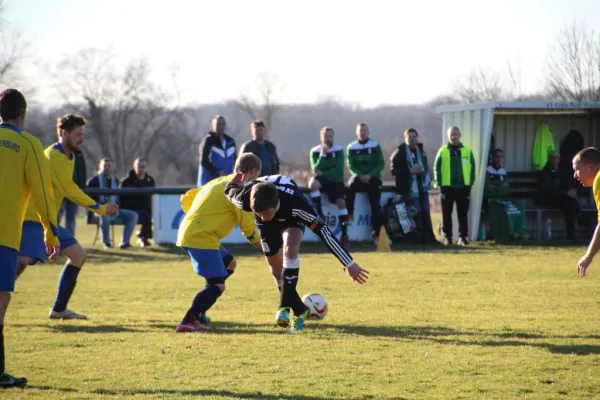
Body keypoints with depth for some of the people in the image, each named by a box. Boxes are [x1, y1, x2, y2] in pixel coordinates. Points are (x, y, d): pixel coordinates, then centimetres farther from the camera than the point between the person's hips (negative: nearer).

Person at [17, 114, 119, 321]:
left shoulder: (68, 156, 13)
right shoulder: (54, 156, -17)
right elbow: (69, 190, -21)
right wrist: (100, 208, -18)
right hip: (31, 218, -10)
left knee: (78, 255, 10)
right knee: (22, 261, -24)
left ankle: (59, 309, 13)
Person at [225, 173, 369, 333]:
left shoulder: (294, 204, -45)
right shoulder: (245, 199, -41)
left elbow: (322, 229, -39)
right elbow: (230, 191, -16)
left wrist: (350, 264, -37)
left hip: (291, 218, -3)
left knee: (290, 250, -29)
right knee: (275, 263, 4)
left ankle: (286, 306, -24)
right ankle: (298, 310, 25)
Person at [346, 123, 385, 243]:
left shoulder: (375, 145, 2)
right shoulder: (351, 147, 5)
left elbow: (381, 164, -2)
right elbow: (351, 165, 1)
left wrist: (370, 175, -17)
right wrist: (360, 175, -17)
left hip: (373, 178, -1)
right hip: (358, 176, 1)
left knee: (375, 205, -13)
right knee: (351, 186, -34)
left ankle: (376, 233, -11)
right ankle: (349, 214, -25)